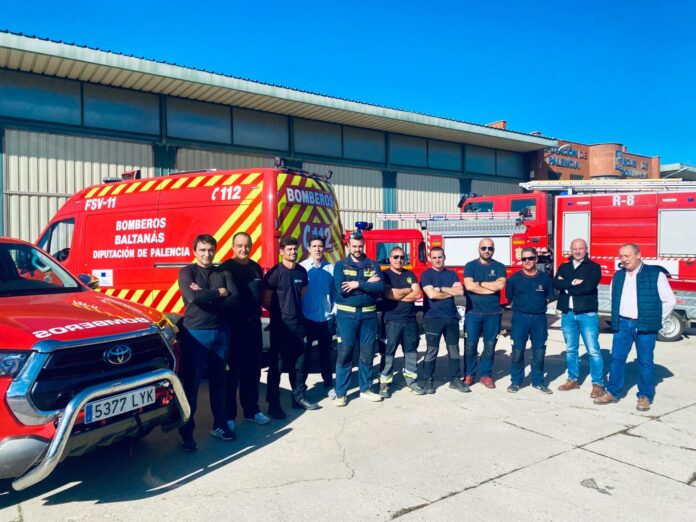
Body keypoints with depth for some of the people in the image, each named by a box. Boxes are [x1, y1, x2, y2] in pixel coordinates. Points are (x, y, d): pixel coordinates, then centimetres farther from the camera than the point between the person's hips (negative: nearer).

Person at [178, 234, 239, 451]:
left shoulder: (224, 273, 7)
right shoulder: (187, 272, -2)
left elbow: (235, 298, -7)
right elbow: (193, 297, -20)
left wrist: (206, 297, -17)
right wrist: (219, 293, -9)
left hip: (221, 332, 4)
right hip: (195, 333, -3)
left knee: (218, 381, 13)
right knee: (191, 383, 2)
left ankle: (219, 425, 26)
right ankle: (186, 432, 13)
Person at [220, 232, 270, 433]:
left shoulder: (256, 267, 12)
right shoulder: (226, 268, -7)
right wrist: (225, 321, -18)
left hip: (253, 324, 6)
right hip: (234, 326, -6)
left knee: (253, 371, 14)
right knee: (232, 372, 0)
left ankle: (251, 410, 26)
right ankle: (228, 415, 11)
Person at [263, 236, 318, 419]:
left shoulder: (301, 272, 7)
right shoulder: (274, 273, -10)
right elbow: (266, 301, -7)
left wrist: (297, 309, 10)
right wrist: (280, 311, 2)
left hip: (298, 323, 6)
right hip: (280, 325, -5)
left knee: (299, 363, 12)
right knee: (277, 365, 0)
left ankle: (298, 398, 25)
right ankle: (273, 404, 10)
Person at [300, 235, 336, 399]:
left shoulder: (330, 268, 1)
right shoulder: (302, 267, -5)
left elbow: (334, 292, 6)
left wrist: (335, 312, 2)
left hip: (327, 318, 2)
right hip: (307, 318, -2)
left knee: (325, 353, 13)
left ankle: (329, 385, 24)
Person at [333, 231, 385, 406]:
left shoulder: (373, 265, 6)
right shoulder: (340, 265, 0)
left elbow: (380, 287, -9)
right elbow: (342, 290, -15)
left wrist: (358, 284, -16)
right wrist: (367, 283, -12)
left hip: (369, 315, 3)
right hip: (347, 315, -2)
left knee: (367, 354, 10)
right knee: (345, 354, 1)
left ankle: (366, 389, 24)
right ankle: (340, 393, 10)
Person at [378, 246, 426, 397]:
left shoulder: (410, 275, 13)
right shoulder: (384, 275, 0)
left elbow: (417, 294, 0)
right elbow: (389, 294, -15)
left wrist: (398, 295, -8)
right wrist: (408, 290, -3)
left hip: (410, 319, 5)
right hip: (392, 320, -4)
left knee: (411, 350, 9)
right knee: (388, 352, 0)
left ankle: (411, 381, 19)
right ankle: (385, 383, 6)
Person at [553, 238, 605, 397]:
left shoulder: (594, 267, 0)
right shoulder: (564, 267, 13)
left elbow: (588, 286, -16)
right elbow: (556, 284, -4)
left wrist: (566, 286, -7)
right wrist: (573, 283, -16)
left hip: (587, 314, -4)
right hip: (568, 314, 4)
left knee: (593, 350, -3)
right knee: (570, 349, 12)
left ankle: (598, 384, 5)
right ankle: (573, 380, 24)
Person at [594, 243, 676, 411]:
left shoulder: (655, 274, -5)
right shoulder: (618, 276, 9)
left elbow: (669, 300, -2)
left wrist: (656, 320, -1)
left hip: (644, 326, -4)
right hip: (622, 324, 4)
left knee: (645, 361, 4)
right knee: (616, 358, 6)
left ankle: (645, 396, 16)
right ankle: (612, 392, 16)